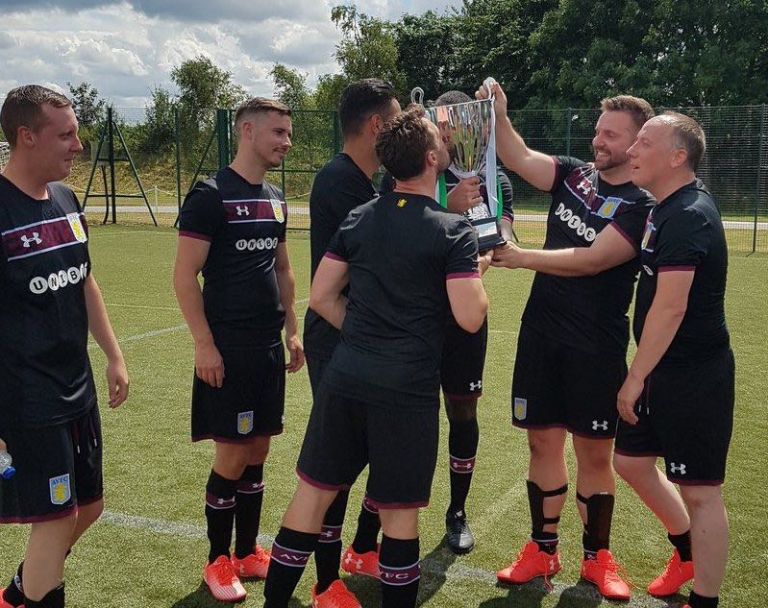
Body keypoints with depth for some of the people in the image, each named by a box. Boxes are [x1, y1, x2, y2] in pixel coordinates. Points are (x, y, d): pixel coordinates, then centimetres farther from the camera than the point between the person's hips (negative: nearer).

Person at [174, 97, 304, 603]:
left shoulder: (275, 200, 11)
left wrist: (292, 331, 16)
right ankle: (219, 561, 16)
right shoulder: (211, 196, -11)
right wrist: (204, 344, -17)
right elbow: (185, 275, -14)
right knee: (232, 455, -1)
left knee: (257, 452, 12)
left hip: (270, 347, 7)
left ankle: (249, 552, 26)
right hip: (228, 348, -7)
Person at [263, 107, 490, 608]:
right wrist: (479, 272, 6)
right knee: (400, 512, 7)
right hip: (408, 389, -5)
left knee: (314, 491, 14)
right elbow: (470, 318, -13)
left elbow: (321, 297, 7)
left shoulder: (358, 218, 6)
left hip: (345, 378, 5)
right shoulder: (454, 231, -9)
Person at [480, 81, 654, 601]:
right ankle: (543, 551, 23)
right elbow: (519, 158, -3)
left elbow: (590, 260, -21)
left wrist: (519, 257, -23)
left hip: (597, 346, -4)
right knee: (544, 441, 9)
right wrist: (499, 115, -19)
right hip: (541, 333, 4)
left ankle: (598, 557, 23)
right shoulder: (575, 174, 7)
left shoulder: (643, 206, -10)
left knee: (595, 453, 6)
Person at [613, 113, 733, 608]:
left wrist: (636, 378, -18)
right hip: (665, 371, 10)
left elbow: (670, 309, -24)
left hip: (694, 377, -10)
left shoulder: (687, 217, -20)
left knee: (699, 491, 1)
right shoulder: (670, 208, 9)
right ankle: (687, 553, 40)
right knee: (632, 460, 20)